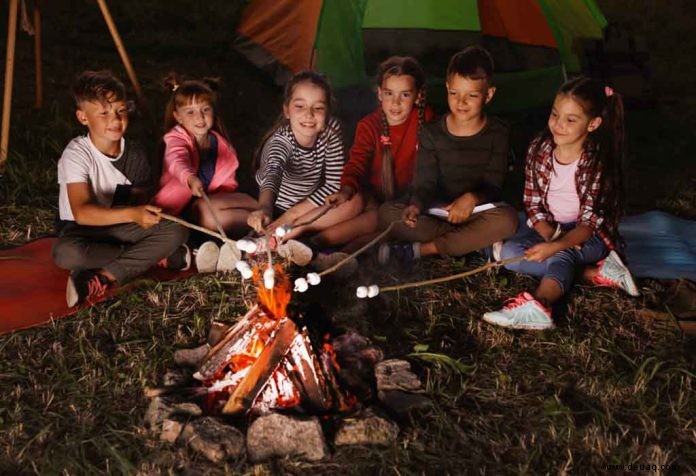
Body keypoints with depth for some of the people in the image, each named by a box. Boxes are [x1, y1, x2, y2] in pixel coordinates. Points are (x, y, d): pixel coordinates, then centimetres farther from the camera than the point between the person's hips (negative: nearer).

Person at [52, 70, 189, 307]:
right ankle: (152, 256, -22)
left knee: (176, 231, -21)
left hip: (120, 227, 4)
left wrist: (145, 214, -21)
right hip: (83, 229, -4)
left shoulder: (135, 156, -4)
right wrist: (132, 214, -47)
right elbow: (82, 213, -34)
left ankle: (103, 278, -24)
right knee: (66, 253, -40)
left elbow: (140, 199, 4)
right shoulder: (76, 154, -21)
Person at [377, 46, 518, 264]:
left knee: (506, 219, -34)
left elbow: (492, 186, -8)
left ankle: (418, 250, -28)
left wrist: (472, 198, -32)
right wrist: (416, 206, -32)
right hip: (438, 210, 1)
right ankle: (471, 240, -25)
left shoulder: (497, 134, -5)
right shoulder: (432, 133, -2)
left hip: (477, 211, -1)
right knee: (387, 212, -23)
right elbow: (424, 183, -7)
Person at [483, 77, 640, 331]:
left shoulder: (597, 164, -17)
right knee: (509, 253, -22)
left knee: (562, 256, -35)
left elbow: (590, 223, -21)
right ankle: (596, 272, -22)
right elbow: (533, 204, -2)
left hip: (588, 235, -5)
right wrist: (550, 234, -22)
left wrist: (556, 246, -39)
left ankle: (538, 305, -61)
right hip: (547, 227, 5)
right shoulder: (538, 150, -5)